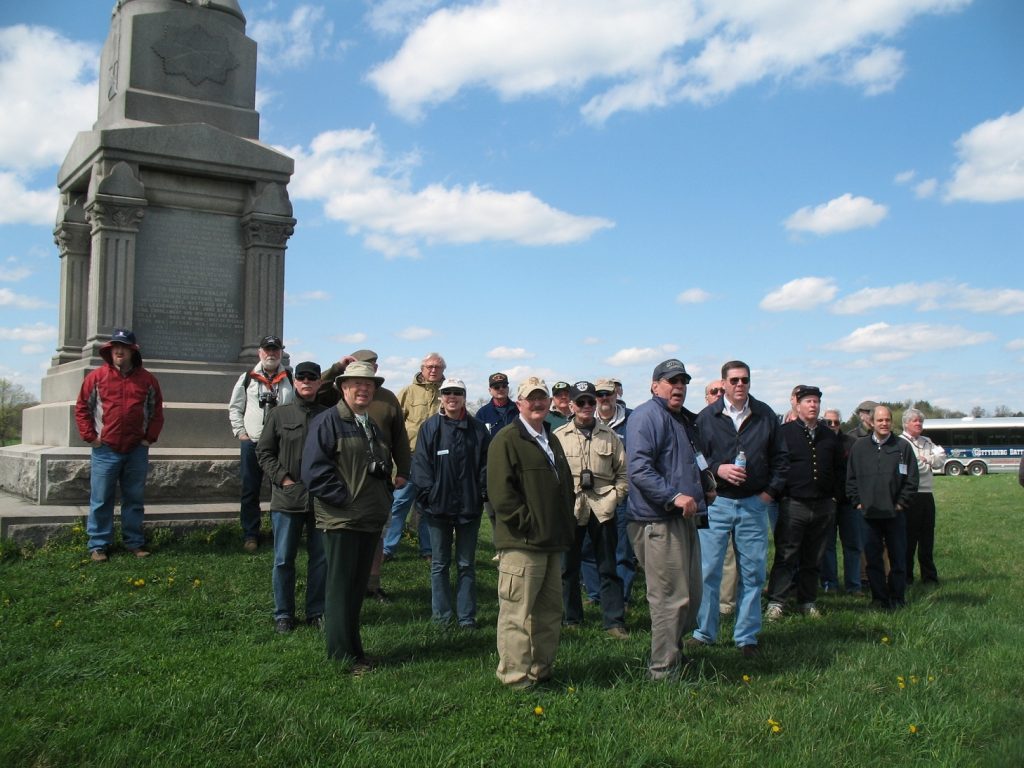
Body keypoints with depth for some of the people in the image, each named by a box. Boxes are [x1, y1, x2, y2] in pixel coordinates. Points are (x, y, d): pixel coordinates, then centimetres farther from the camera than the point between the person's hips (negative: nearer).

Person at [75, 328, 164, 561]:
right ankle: (98, 545, 11)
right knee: (101, 500, 3)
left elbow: (157, 411, 11)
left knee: (135, 499, 10)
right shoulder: (96, 376, 1)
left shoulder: (147, 379, 6)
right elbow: (82, 408, 3)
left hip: (137, 451, 2)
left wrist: (150, 437, 3)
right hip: (105, 450, -2)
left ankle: (135, 542, 19)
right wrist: (90, 437, -3)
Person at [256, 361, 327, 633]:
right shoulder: (280, 414, 2)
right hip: (287, 498, -1)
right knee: (283, 559, 7)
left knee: (321, 557, 8)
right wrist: (282, 478, -7)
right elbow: (263, 452, 4)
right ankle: (283, 614, 19)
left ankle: (316, 611, 22)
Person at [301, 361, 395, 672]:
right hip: (341, 519, -8)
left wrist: (385, 498, 11)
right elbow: (314, 469, -17)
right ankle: (342, 657, 8)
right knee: (340, 588, 0)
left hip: (370, 520, 8)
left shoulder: (372, 426, 19)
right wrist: (344, 499, -18)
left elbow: (384, 467, 27)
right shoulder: (328, 421, -8)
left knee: (358, 587, 14)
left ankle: (353, 650, 24)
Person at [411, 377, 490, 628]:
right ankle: (441, 616, 18)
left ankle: (467, 617, 17)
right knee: (440, 563, 9)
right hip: (439, 505, -1)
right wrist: (427, 494, -10)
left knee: (466, 564, 9)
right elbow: (420, 463, -3)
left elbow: (485, 464, 6)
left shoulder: (477, 429, 4)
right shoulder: (430, 427, -1)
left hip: (469, 506, 1)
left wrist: (484, 491, -3)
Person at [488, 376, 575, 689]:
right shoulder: (507, 440, -9)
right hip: (521, 545, -9)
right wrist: (529, 526, -18)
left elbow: (565, 486, 27)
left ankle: (541, 672, 27)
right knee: (517, 613, -4)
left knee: (550, 612, 15)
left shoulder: (551, 440, 20)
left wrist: (566, 527, 16)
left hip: (552, 542, 9)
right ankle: (515, 678, 7)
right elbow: (501, 492, -17)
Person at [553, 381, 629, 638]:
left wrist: (614, 497, -1)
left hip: (602, 509, 1)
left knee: (609, 568, 5)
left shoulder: (610, 437, 7)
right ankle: (571, 619, 23)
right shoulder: (558, 436, 2)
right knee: (568, 567, 9)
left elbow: (623, 472, 10)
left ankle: (615, 622, 11)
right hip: (569, 510, -1)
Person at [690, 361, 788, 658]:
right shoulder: (706, 417, -1)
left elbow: (780, 457, 11)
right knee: (708, 571, 0)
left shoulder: (765, 416, 5)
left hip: (754, 504, 2)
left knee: (752, 573, 6)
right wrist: (717, 469, -15)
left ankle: (746, 637, 18)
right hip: (716, 503, -2)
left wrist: (771, 491, 3)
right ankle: (704, 632, 15)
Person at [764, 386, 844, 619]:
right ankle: (776, 602, 1)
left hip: (824, 506, 4)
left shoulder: (829, 436, 11)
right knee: (786, 557, -4)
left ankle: (807, 602, 21)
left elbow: (839, 469, 19)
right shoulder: (785, 432, -3)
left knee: (813, 559, 11)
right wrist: (780, 492, -7)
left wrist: (833, 494, 10)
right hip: (793, 504, -4)